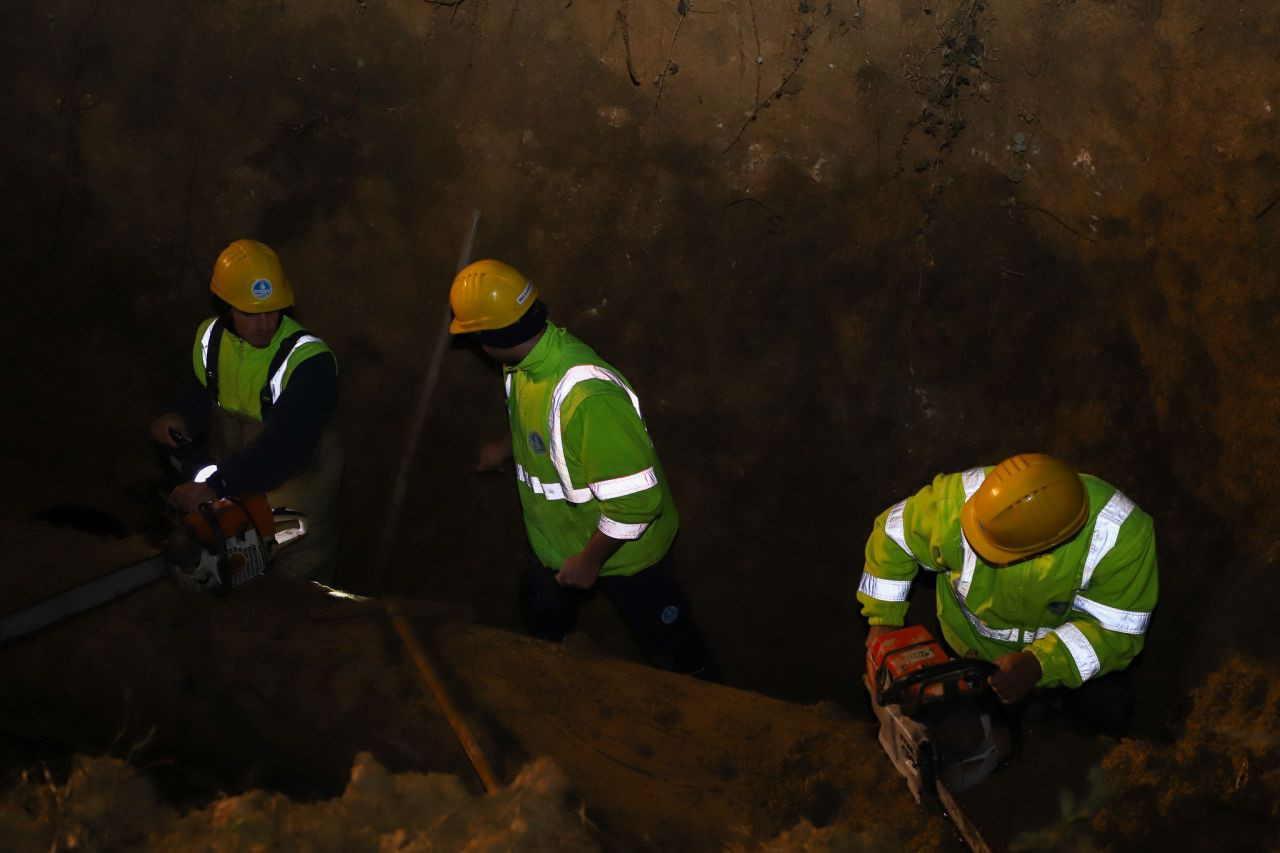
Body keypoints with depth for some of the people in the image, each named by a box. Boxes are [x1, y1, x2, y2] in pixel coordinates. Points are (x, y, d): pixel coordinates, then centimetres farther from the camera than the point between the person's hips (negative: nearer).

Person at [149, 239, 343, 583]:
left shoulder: (309, 361, -28)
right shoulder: (211, 338, -6)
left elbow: (284, 448, -37)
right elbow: (199, 401, 6)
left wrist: (216, 484, -45)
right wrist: (179, 422, -17)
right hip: (228, 491, 6)